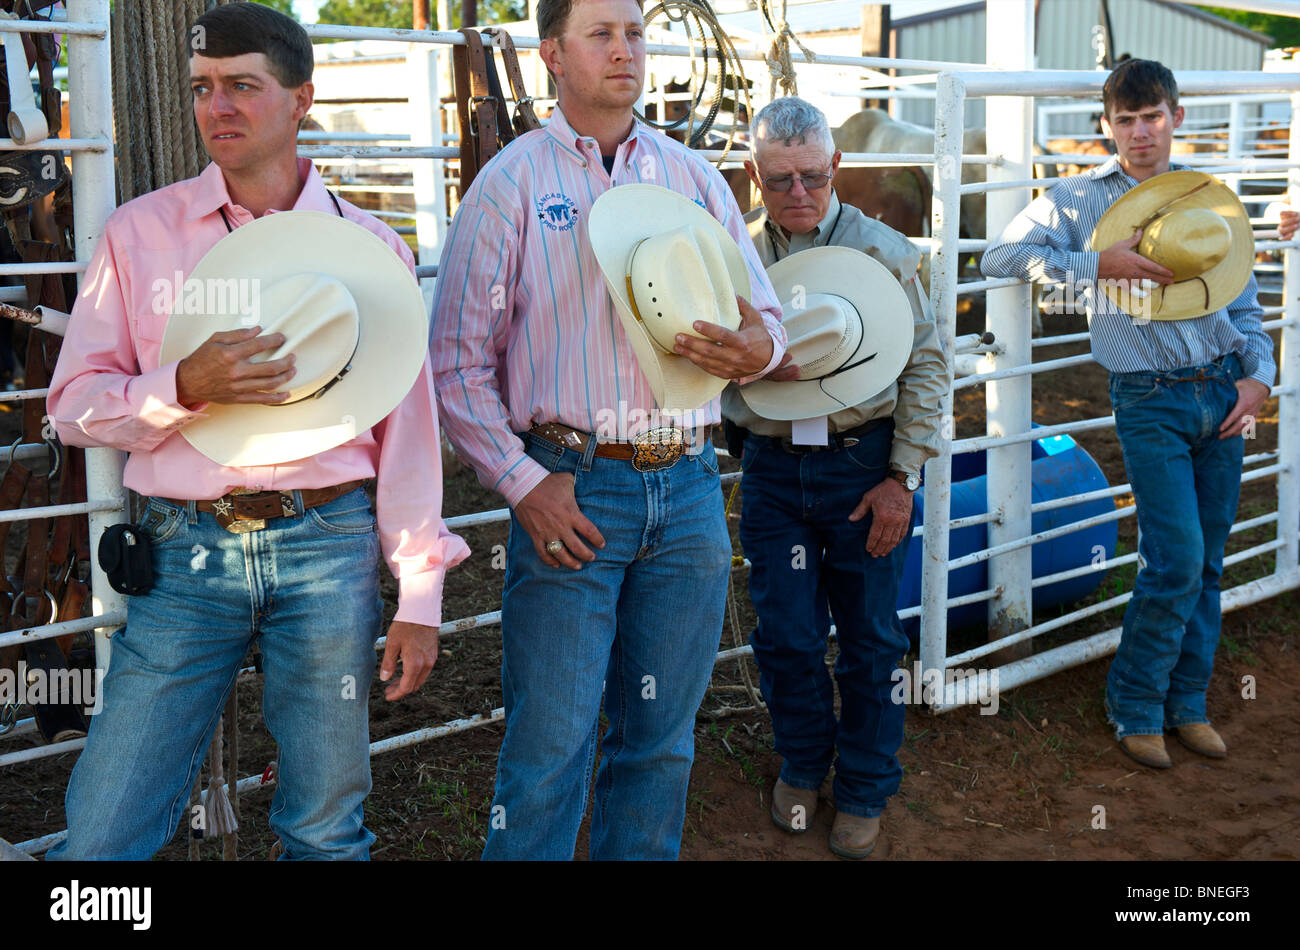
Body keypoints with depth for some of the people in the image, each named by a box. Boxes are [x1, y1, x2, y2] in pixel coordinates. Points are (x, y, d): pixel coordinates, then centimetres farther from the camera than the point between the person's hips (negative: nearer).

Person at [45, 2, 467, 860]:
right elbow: (74, 405, 5)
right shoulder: (141, 232, 7)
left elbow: (408, 425, 6)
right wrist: (186, 388, -15)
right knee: (103, 838, 1)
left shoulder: (370, 246, 6)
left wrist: (420, 595, 2)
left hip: (330, 546, 0)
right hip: (186, 553, 0)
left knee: (327, 831, 10)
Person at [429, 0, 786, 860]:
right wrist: (523, 484, -11)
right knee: (550, 746, -2)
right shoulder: (513, 183, 1)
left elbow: (765, 314, 14)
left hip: (689, 491, 4)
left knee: (662, 738, 12)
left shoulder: (694, 177, 13)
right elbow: (459, 359, -1)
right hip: (573, 490, -4)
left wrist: (757, 351, -11)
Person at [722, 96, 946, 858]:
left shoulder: (881, 250, -3)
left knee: (870, 636, 7)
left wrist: (902, 478, -6)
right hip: (773, 466, 2)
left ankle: (864, 792, 25)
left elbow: (926, 364, -2)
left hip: (864, 463, -2)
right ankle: (802, 765, 34)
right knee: (785, 634, 8)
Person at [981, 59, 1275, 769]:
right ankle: (1134, 706, 8)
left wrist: (1257, 373, 2)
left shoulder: (1207, 194, 12)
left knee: (1207, 561, 8)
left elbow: (1243, 297, 16)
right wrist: (1098, 264, -16)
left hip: (1223, 388, 4)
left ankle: (1186, 703, 22)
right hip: (1150, 398, -4)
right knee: (1177, 561, -10)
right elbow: (999, 257, -8)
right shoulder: (1078, 198, 1)